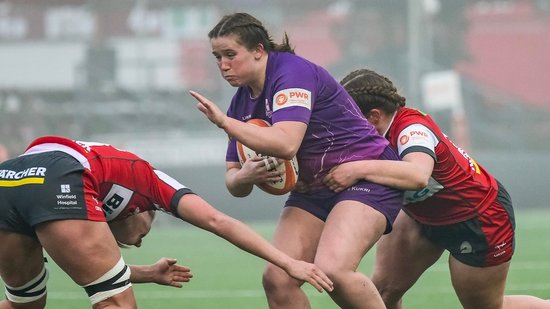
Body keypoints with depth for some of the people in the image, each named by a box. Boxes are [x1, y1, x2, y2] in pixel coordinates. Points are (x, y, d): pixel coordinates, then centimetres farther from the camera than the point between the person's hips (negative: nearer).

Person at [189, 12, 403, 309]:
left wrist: (224, 122, -31)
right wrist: (244, 176, -16)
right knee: (277, 278, -10)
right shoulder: (242, 102, 7)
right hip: (312, 192, 9)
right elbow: (235, 184, 8)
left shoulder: (292, 71, -18)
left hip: (365, 177, -9)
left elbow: (286, 143, -33)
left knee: (331, 270, -30)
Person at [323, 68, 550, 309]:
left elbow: (418, 175, -56)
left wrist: (359, 169, -60)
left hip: (480, 219, -8)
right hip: (425, 215, 8)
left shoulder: (412, 128, -36)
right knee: (383, 288, -6)